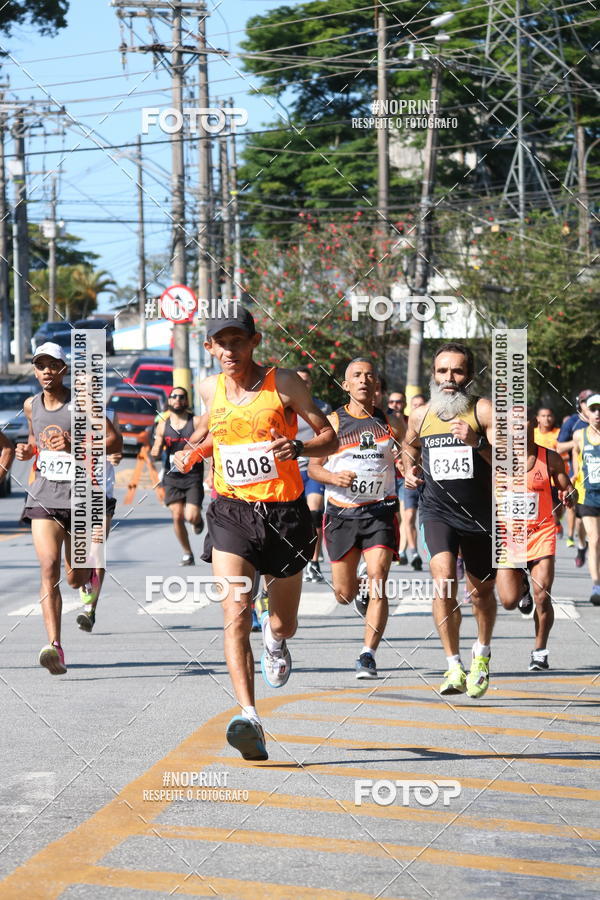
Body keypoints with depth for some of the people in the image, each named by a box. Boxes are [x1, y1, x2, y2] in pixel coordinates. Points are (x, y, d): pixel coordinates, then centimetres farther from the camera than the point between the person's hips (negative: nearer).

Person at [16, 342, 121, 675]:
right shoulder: (31, 405, 9)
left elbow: (115, 442, -7)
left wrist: (75, 444, -21)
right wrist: (28, 450, 6)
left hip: (79, 495, -2)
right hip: (43, 495, 2)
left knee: (75, 578, 9)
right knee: (49, 569, -18)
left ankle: (90, 570, 49)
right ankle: (54, 646, -24)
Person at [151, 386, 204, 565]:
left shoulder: (196, 422, -4)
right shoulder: (163, 425, 6)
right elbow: (156, 453, 10)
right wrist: (154, 453, -14)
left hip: (193, 476, -3)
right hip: (172, 477, 3)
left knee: (191, 516, -14)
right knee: (177, 517, -3)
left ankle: (198, 519, 24)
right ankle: (187, 554, 13)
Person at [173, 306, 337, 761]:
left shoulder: (283, 383, -6)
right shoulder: (211, 388, 5)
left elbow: (331, 437, -4)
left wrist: (299, 448, -24)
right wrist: (191, 451, 5)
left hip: (284, 513, -1)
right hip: (232, 513, 1)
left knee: (284, 624, 13)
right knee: (235, 613, -20)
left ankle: (274, 638, 54)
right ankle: (249, 719, -28)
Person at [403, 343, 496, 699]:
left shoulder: (484, 410, -8)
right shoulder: (421, 415, 3)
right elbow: (410, 445, 27)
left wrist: (476, 442, -29)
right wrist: (410, 467, 8)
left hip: (481, 514, -1)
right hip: (437, 511, 1)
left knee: (482, 590, 14)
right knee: (444, 578, -22)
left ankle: (482, 653, 43)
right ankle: (454, 667, -17)